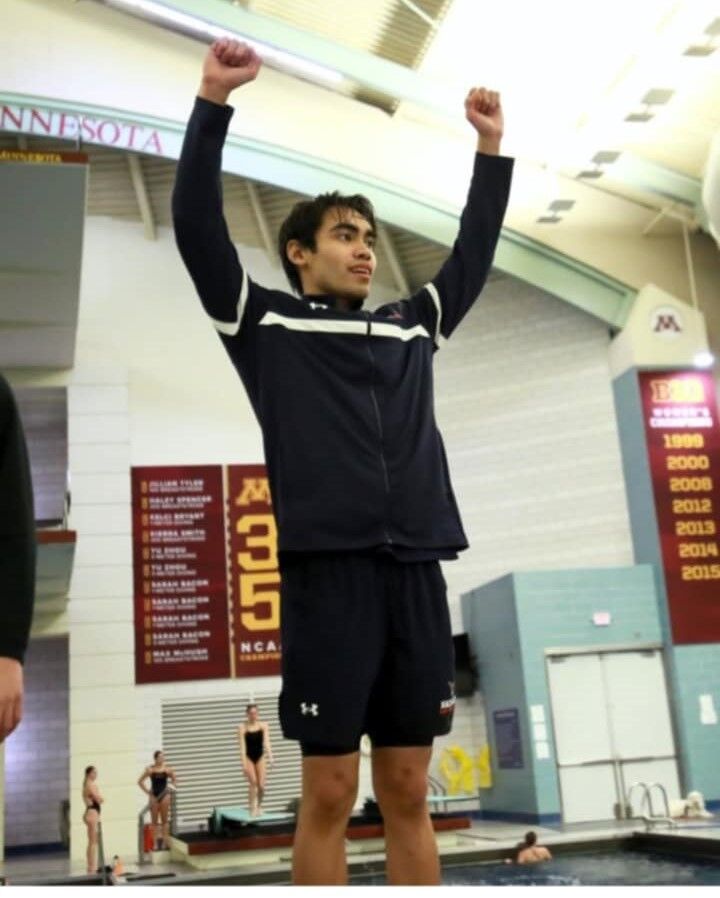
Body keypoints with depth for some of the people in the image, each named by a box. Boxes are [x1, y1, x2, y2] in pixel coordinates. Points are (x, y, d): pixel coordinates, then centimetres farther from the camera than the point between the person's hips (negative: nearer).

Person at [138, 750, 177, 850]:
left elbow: (174, 780, 11)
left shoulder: (167, 769, -3)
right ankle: (157, 842, 8)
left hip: (165, 794, 0)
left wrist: (172, 788, -2)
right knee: (154, 821, 4)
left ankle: (165, 841, 6)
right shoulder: (150, 769, -5)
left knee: (165, 819, 3)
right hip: (154, 795, 0)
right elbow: (140, 782, 2)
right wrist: (147, 792, -3)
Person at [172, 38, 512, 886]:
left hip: (416, 573, 4)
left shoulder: (414, 326, 21)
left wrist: (492, 146, 25)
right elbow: (196, 227, 3)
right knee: (329, 792, 0)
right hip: (325, 571, -4)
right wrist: (213, 101, -1)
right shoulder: (265, 322, 10)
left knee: (407, 790, 8)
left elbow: (474, 249, 28)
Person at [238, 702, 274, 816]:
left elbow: (266, 743, -5)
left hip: (260, 757, 2)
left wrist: (270, 758, -18)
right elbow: (242, 746, -10)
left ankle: (259, 805, 22)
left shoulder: (263, 726, 0)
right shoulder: (242, 727, -6)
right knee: (253, 783, -14)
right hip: (249, 757, -2)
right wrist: (244, 763, -17)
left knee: (261, 785, -4)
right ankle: (252, 808, -3)